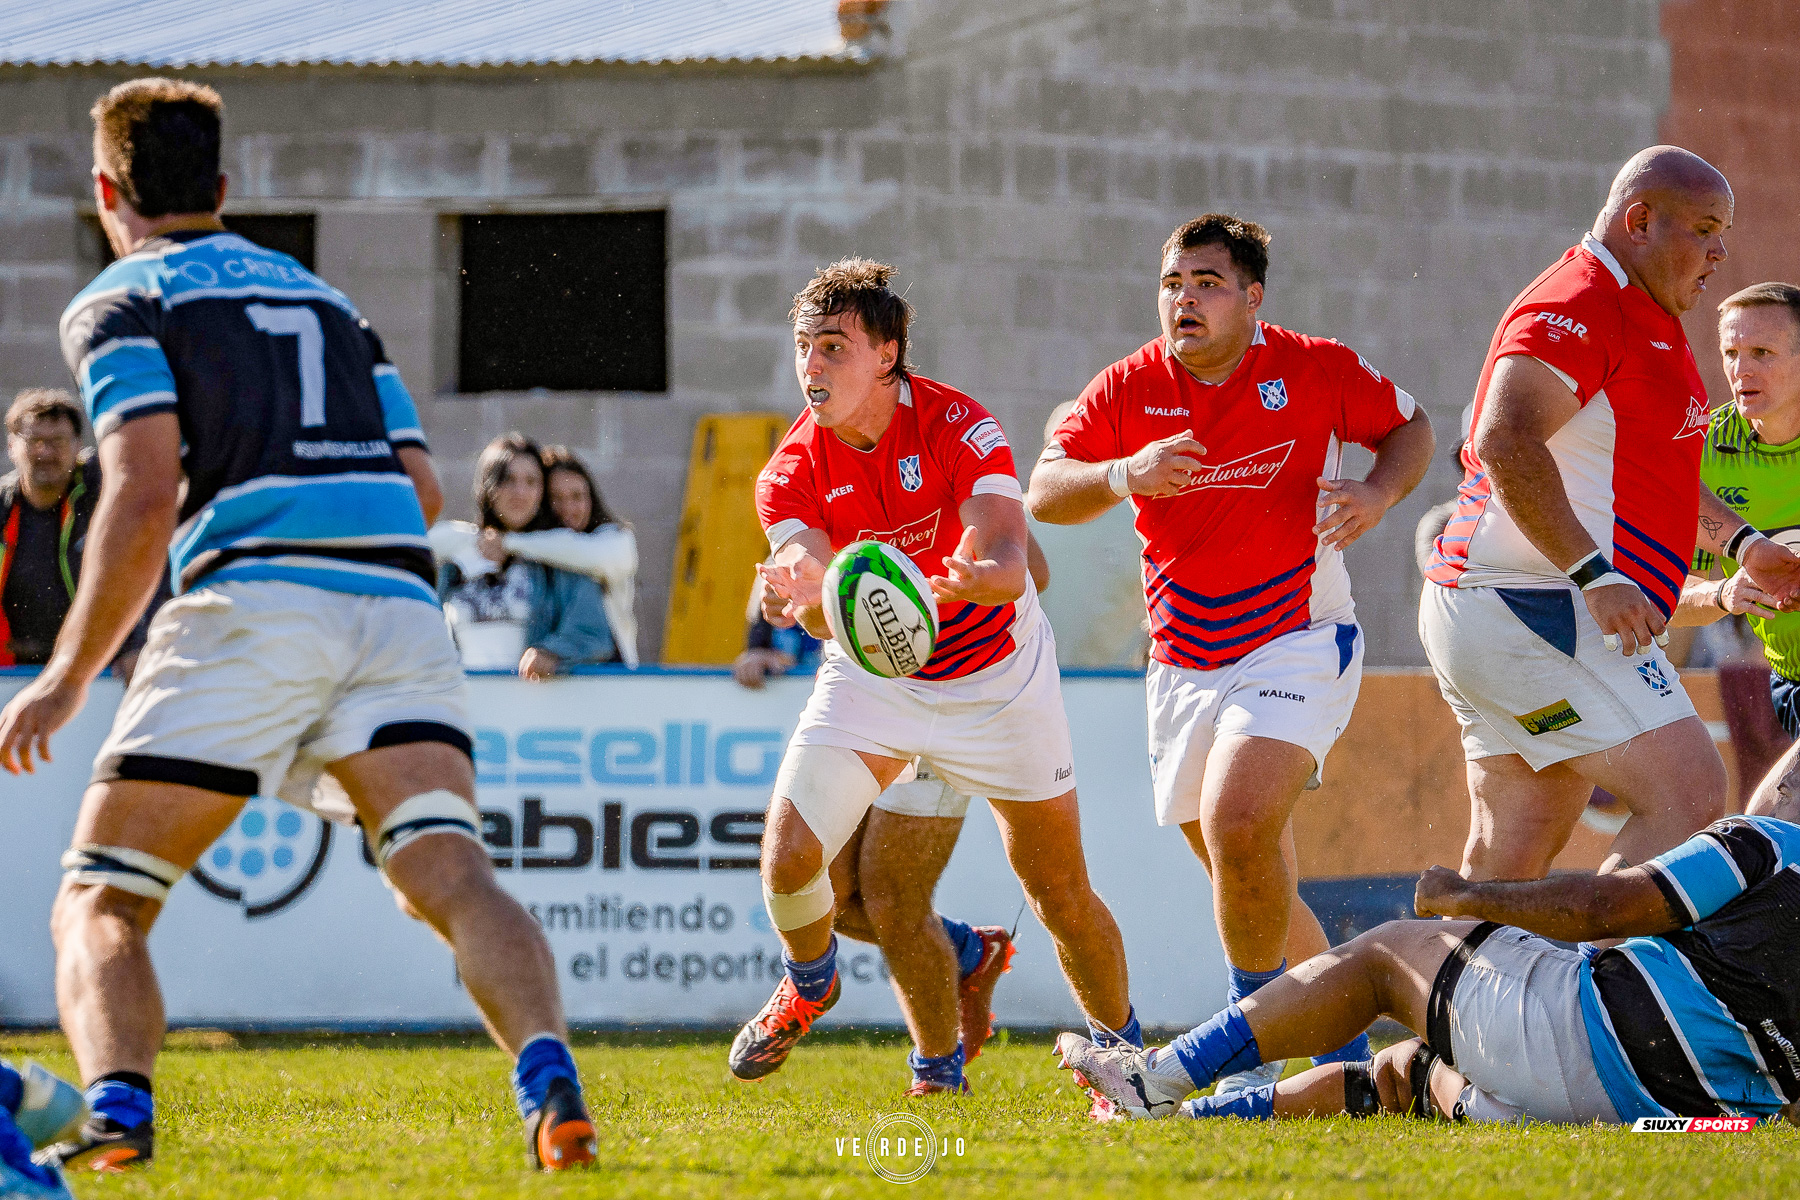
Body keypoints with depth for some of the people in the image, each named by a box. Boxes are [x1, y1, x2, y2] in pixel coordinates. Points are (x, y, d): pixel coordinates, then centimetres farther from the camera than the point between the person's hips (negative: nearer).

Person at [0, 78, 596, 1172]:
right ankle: (550, 1084, -38)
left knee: (99, 904, 5)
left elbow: (147, 496, -7)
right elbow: (423, 492, 21)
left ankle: (118, 1116, -20)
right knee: (457, 880, -10)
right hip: (398, 604, 4)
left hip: (254, 601, -4)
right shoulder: (323, 297, 28)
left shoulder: (121, 304, 9)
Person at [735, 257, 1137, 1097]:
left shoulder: (959, 428, -22)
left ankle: (1119, 1051, 26)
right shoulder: (793, 473, -15)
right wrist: (811, 598, -53)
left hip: (995, 674, -2)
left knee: (1062, 896, 1)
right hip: (873, 681, 2)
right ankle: (810, 982, 18)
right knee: (788, 858, -15)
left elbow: (1008, 569, -34)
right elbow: (828, 612, -29)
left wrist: (964, 578, -57)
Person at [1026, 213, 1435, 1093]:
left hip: (1297, 646, -5)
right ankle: (1343, 1036, 28)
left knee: (1237, 826, -26)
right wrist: (1123, 475, -24)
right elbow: (1044, 492, -4)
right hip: (1182, 660, 5)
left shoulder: (1317, 371, -6)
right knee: (1250, 884, 10)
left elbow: (1408, 429, 9)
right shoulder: (1129, 388, -1)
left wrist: (1377, 493, -12)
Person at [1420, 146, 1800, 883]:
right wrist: (1595, 575, -29)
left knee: (1510, 854, 10)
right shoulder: (1578, 305, -12)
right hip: (1535, 611, -11)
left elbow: (1646, 467, 36)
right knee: (1689, 795, -18)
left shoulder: (1644, 319, 23)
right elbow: (1505, 442, -25)